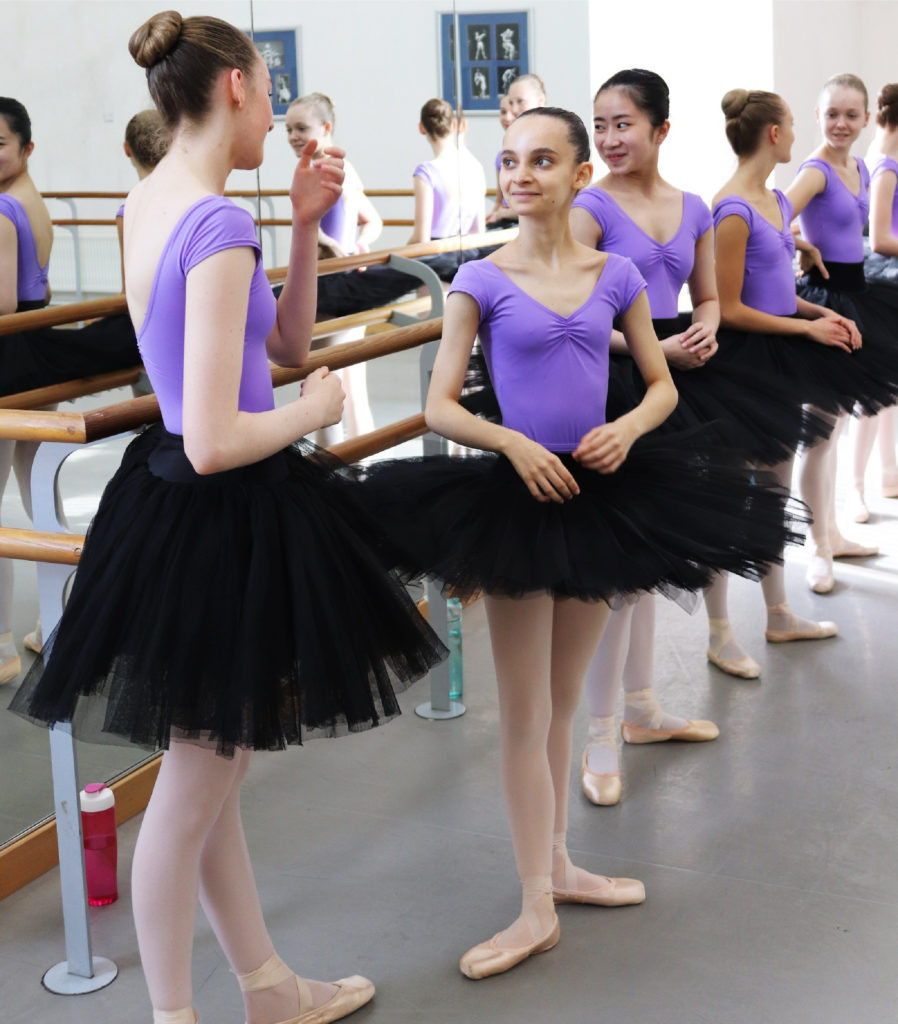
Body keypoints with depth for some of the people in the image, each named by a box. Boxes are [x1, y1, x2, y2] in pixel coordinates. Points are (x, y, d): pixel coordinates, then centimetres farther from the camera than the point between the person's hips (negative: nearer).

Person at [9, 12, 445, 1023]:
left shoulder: (146, 200, 8)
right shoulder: (219, 227, -21)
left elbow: (286, 342, 15)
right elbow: (216, 441, -26)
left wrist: (305, 224, 6)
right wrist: (315, 409, -9)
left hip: (171, 508, 10)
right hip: (223, 520, -10)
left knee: (211, 774, 20)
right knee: (192, 793, 6)